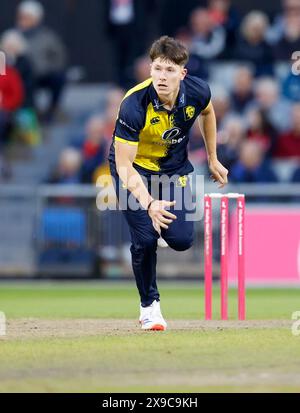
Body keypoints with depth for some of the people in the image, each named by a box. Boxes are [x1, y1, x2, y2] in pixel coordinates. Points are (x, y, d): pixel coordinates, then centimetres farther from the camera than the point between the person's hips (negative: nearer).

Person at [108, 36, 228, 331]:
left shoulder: (197, 92, -21)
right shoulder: (134, 105, -34)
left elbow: (207, 113, 7)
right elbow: (124, 165, -32)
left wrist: (213, 160, 13)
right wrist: (148, 203, -47)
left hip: (174, 168, 3)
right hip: (133, 168, -3)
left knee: (181, 239, -12)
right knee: (145, 238, -16)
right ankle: (149, 306, 9)